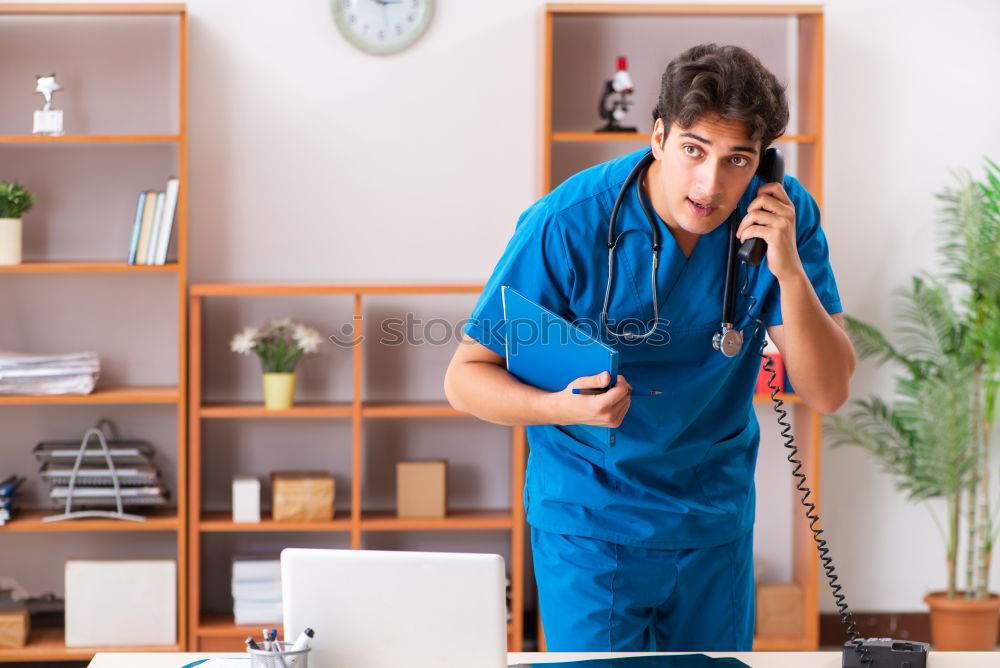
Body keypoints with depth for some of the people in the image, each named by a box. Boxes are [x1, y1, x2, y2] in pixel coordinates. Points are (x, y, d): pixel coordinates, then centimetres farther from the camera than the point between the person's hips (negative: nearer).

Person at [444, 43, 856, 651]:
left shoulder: (783, 213, -11)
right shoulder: (568, 226, -21)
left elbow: (828, 392, -12)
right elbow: (465, 377, -14)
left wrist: (790, 270, -27)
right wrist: (562, 407, -33)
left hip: (716, 517, 4)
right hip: (590, 517, -3)